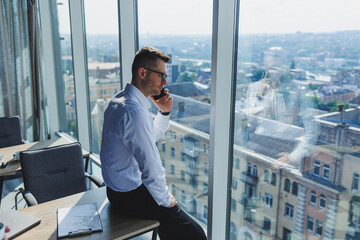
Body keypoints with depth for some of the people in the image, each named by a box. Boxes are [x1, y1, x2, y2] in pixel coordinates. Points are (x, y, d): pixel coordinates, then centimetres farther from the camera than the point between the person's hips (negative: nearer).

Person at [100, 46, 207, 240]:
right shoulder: (135, 112, -30)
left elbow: (151, 137, 17)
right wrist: (165, 199, -10)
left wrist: (164, 112, 1)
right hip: (130, 197, -10)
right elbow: (151, 169, -28)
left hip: (116, 188, 10)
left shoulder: (119, 99, 4)